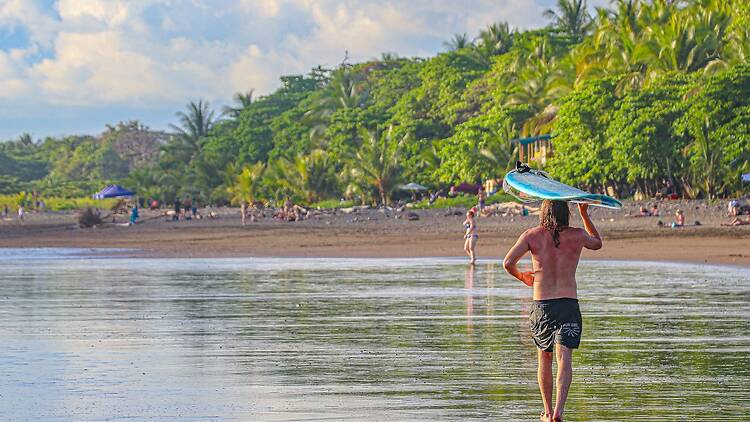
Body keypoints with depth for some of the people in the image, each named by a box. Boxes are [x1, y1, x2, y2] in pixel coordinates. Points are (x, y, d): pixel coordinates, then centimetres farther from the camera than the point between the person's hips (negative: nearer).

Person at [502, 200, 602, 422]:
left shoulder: (532, 235, -1)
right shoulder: (577, 235, 1)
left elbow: (508, 263, -8)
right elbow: (597, 243, 24)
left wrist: (521, 276, 13)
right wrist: (584, 214, 29)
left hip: (541, 305, 1)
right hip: (568, 304, -1)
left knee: (544, 359, 16)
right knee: (564, 359, -7)